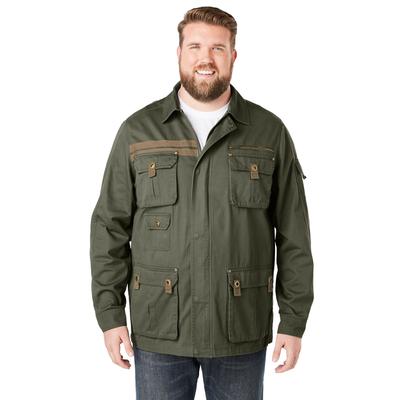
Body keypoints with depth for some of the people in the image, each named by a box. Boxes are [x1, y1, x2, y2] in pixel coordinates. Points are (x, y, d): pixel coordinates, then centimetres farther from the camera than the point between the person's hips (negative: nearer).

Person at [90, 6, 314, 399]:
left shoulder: (270, 132, -1)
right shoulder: (137, 131, 0)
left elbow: (293, 235, 1)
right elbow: (110, 227, 2)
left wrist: (294, 321, -1)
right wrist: (110, 314, -1)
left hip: (242, 332, 0)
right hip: (157, 330, 0)